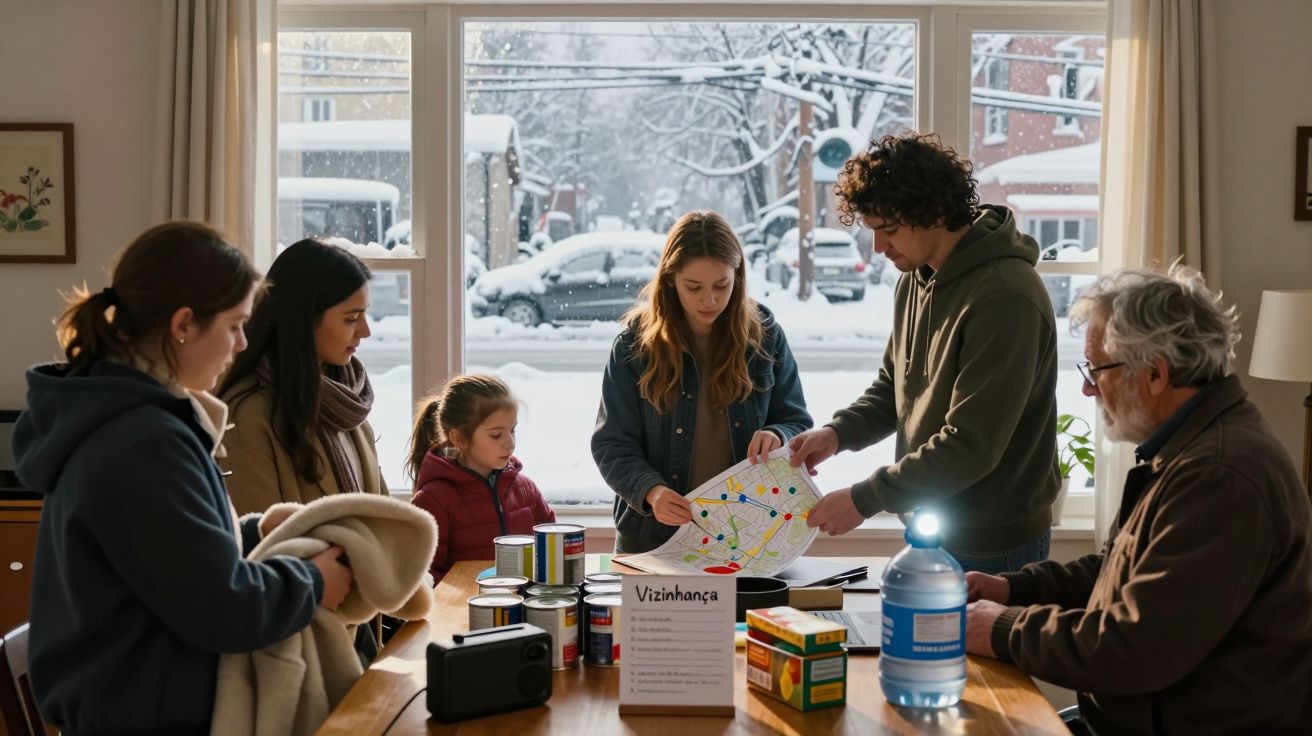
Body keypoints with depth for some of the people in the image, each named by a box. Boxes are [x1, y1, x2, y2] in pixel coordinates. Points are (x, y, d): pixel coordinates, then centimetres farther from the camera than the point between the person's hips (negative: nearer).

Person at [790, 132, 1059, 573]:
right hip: (929, 533, 8)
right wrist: (839, 432, -3)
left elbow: (972, 445, -25)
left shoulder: (1004, 296, -22)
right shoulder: (915, 280, 7)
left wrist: (866, 499, -21)